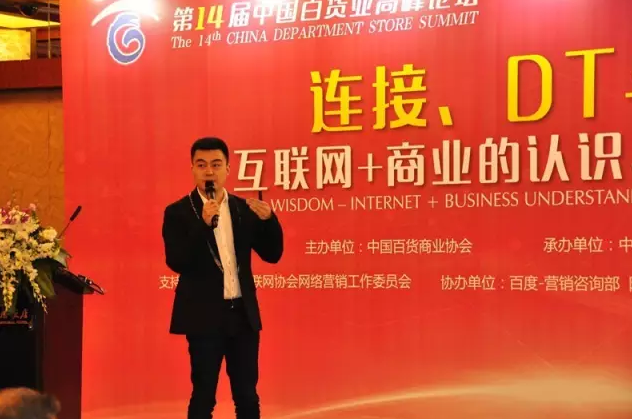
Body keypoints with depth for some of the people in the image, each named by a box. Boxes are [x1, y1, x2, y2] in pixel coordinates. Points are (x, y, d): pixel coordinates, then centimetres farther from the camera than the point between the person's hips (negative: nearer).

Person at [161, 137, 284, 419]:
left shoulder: (244, 209, 7)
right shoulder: (178, 212, -4)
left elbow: (272, 254, 4)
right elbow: (177, 262, -15)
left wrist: (269, 219, -13)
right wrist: (204, 224, -26)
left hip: (243, 314, 4)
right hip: (204, 316, -3)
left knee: (247, 396, 9)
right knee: (203, 396, 3)